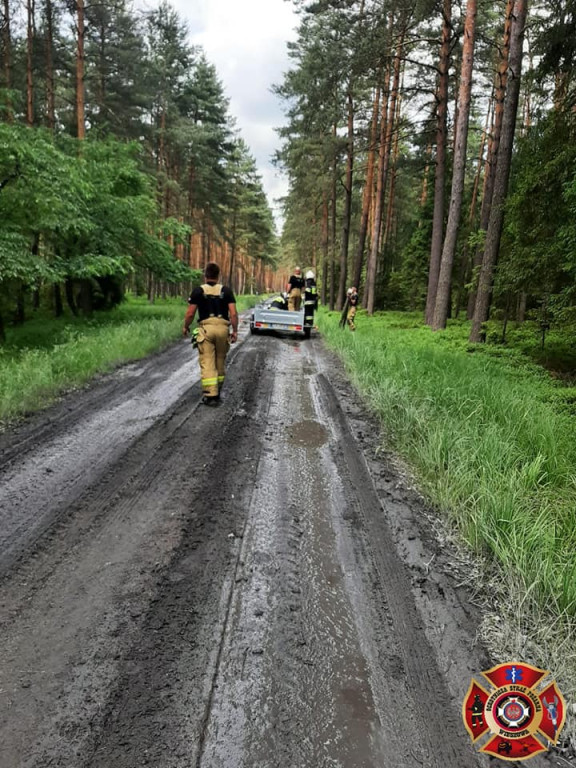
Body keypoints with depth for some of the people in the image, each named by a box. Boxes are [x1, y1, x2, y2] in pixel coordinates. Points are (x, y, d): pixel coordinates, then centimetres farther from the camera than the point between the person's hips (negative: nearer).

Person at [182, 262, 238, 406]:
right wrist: (235, 331, 5)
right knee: (220, 361, 14)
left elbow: (190, 313, 1)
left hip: (206, 328, -2)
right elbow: (233, 313, -1)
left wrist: (185, 327, 17)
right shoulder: (226, 290, 7)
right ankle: (217, 392, 26)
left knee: (207, 362, -1)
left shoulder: (198, 291, 3)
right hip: (223, 328, 2)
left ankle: (210, 395, -7)